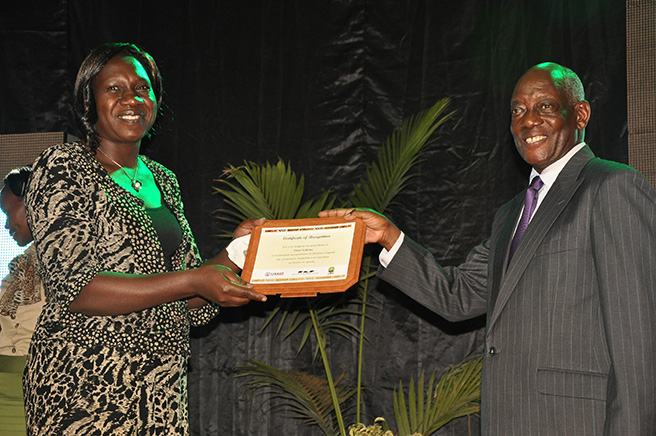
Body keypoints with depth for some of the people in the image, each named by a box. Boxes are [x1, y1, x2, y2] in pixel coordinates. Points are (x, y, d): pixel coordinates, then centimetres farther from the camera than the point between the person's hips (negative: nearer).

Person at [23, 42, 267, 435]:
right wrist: (193, 281, -19)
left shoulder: (163, 181, 14)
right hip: (84, 384, -6)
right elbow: (76, 289, -17)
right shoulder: (62, 168, -5)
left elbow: (190, 305, 14)